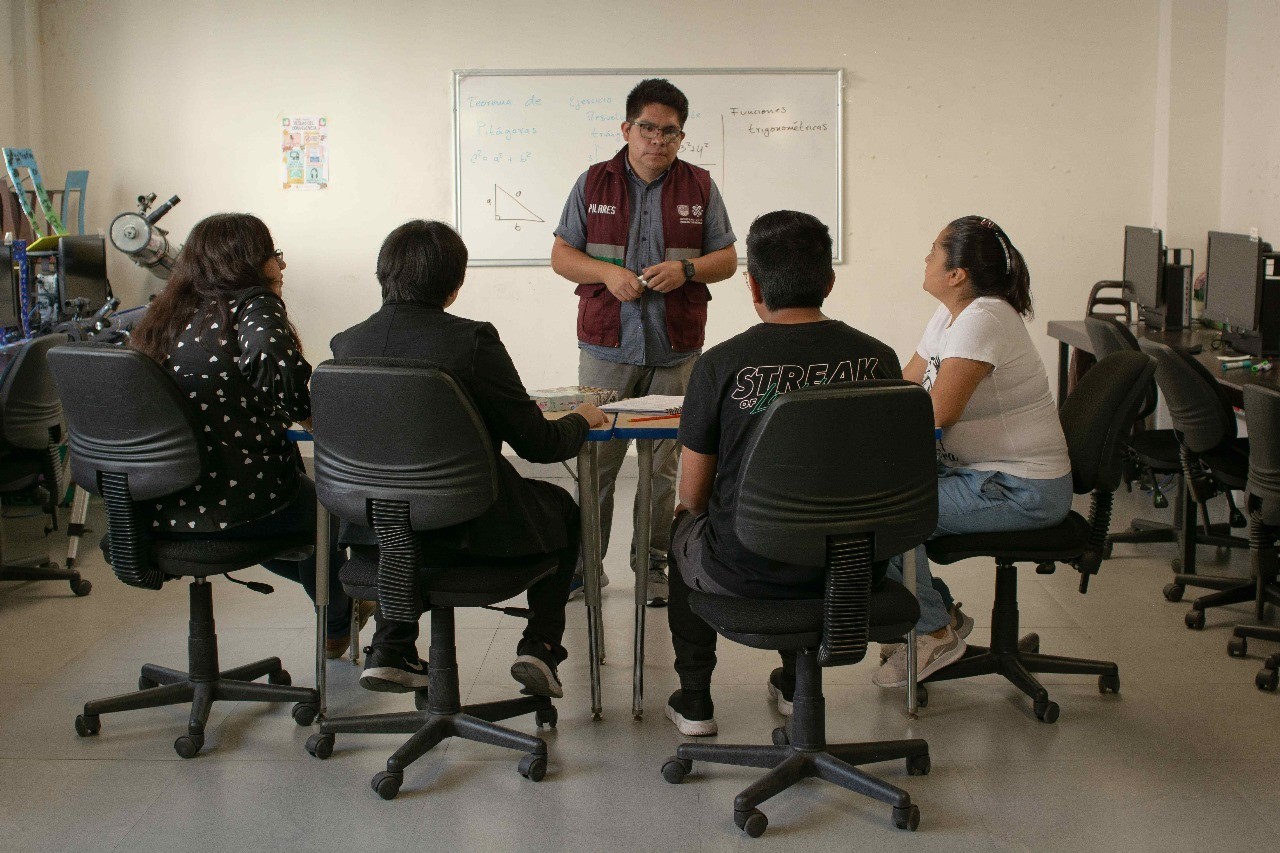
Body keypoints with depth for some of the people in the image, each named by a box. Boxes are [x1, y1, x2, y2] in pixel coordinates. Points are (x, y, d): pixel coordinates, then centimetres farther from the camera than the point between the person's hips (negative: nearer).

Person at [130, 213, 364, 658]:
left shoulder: (167, 316, 12)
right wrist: (308, 411, -10)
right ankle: (337, 624, 49)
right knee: (315, 501, 27)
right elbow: (277, 362, -30)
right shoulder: (254, 307, -8)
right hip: (238, 507, -6)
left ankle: (341, 601, 53)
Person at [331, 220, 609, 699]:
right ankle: (540, 648, 15)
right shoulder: (471, 340, -17)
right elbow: (538, 443, -12)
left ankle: (390, 649, 29)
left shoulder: (346, 342, -3)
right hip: (469, 531, -4)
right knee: (562, 509, 25)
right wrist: (581, 421, 11)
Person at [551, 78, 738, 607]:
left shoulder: (700, 187, 7)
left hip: (675, 351, 0)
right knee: (596, 460, 1)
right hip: (606, 348, 0)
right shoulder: (594, 184, 6)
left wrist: (685, 269, -12)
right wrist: (607, 273, -12)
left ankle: (652, 563, 16)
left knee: (663, 464, 5)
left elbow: (727, 259, 7)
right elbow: (562, 254, 6)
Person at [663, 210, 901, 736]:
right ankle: (794, 684, 45)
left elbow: (692, 495, -4)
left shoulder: (721, 365, -15)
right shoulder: (878, 358, -7)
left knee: (685, 527, 31)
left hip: (744, 574, -3)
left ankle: (693, 701, 34)